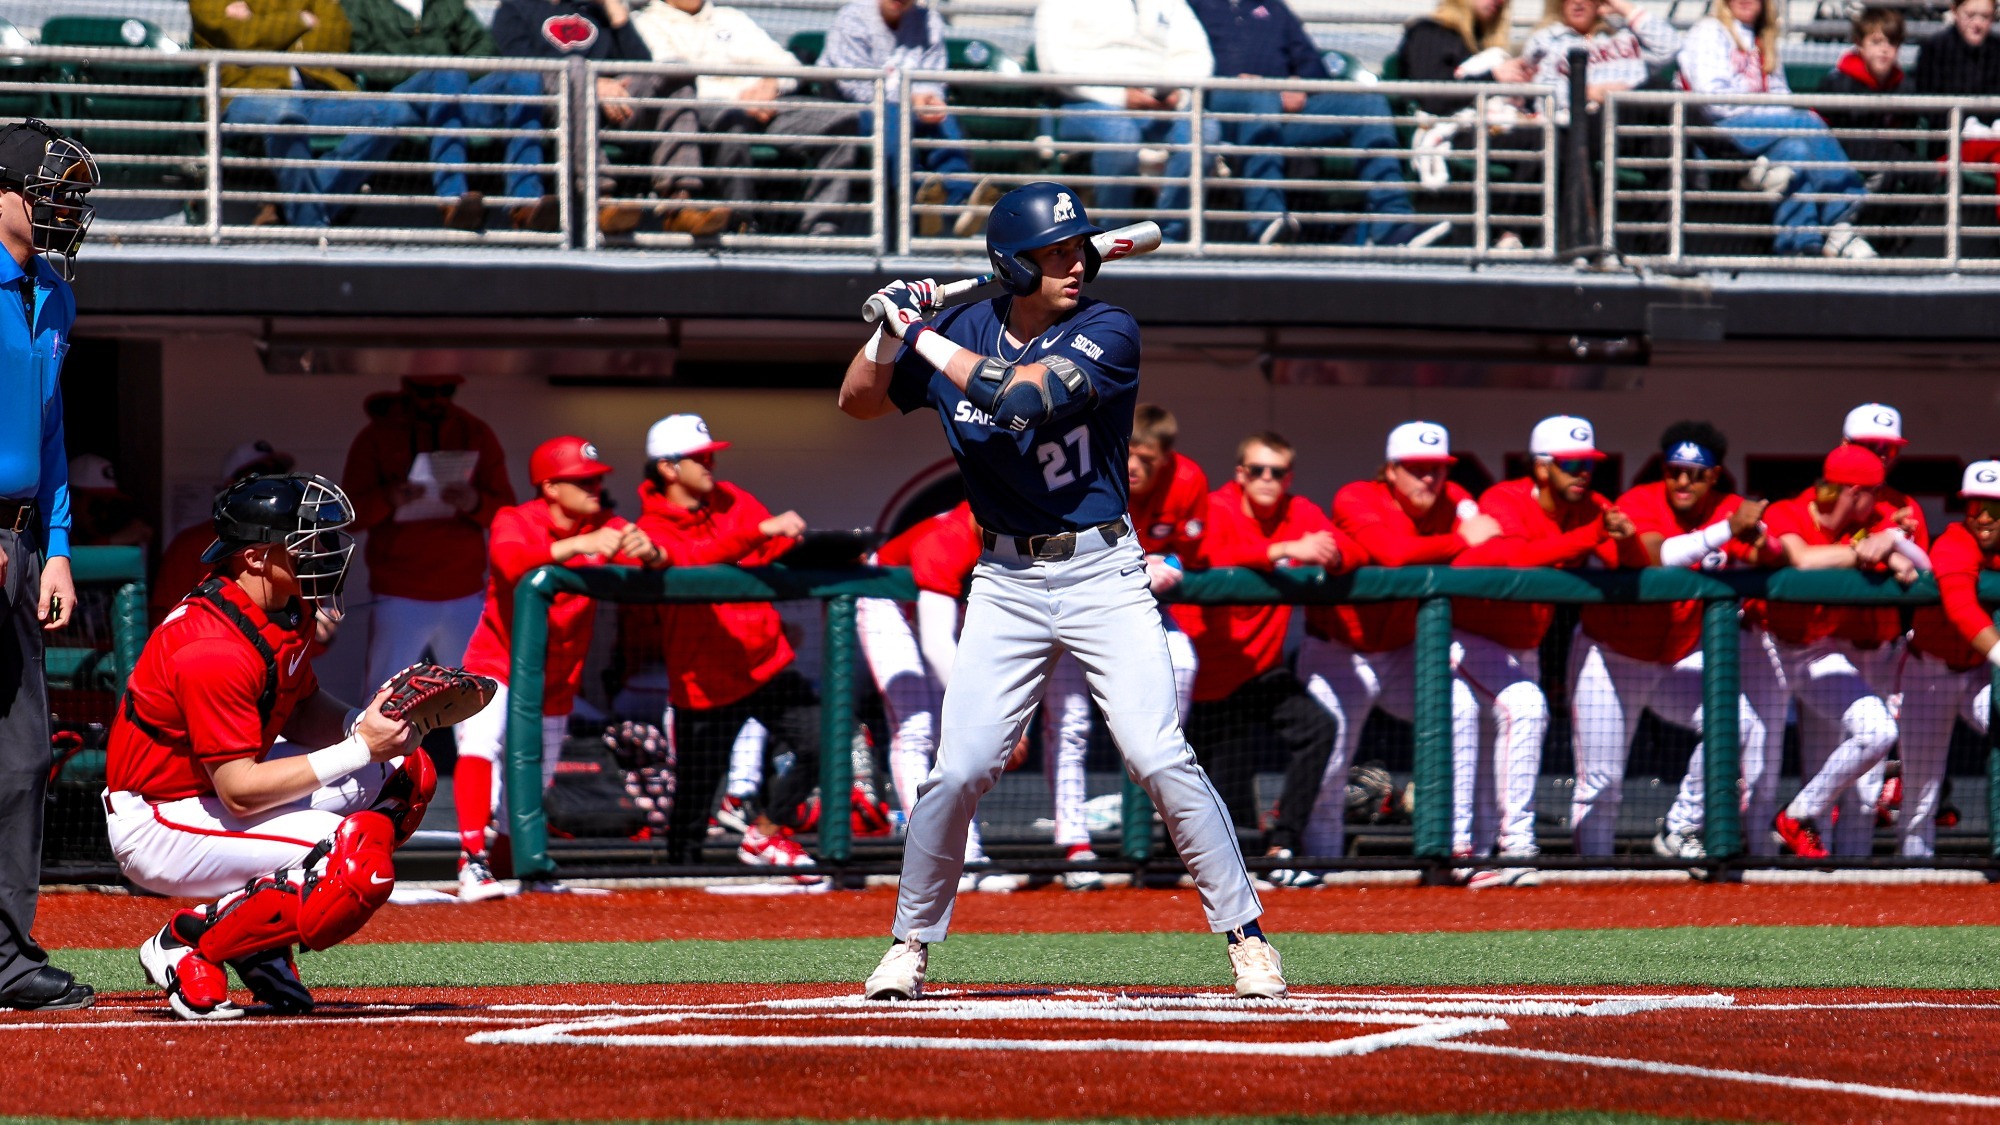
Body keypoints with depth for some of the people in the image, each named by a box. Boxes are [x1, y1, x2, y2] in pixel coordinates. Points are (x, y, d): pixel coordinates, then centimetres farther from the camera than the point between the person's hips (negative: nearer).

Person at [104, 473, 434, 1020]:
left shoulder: (287, 608, 0)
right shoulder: (215, 649, -29)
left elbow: (304, 709, 13)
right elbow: (239, 792, -28)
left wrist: (366, 721, -9)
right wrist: (359, 747, -27)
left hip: (217, 784, 10)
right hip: (156, 826, -10)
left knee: (406, 773, 2)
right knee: (359, 864, -27)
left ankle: (262, 944, 6)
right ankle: (187, 944, -8)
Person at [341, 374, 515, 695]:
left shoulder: (476, 435, 7)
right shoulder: (377, 437, 2)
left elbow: (506, 512, 4)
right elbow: (348, 515, -3)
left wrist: (476, 504, -19)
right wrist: (386, 499, -24)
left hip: (464, 595, 2)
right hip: (399, 597, -2)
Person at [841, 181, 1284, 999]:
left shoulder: (1108, 332, -12)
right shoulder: (961, 331, 1)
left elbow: (1023, 396, -27)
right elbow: (858, 401, 13)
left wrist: (923, 336, -21)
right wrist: (891, 329, -6)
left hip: (1103, 573, -3)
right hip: (1006, 584, 3)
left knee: (1159, 758, -13)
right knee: (960, 771, -3)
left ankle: (1246, 936, -4)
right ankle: (910, 944, 13)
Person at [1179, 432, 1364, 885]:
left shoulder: (1299, 514, 2)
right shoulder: (1219, 511, -12)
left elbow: (1354, 553, -13)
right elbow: (1218, 558, -34)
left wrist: (1330, 555, -36)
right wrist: (1286, 550, -44)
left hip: (1263, 670, 5)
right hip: (1210, 673, -5)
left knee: (1319, 727, -23)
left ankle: (1282, 847, -17)